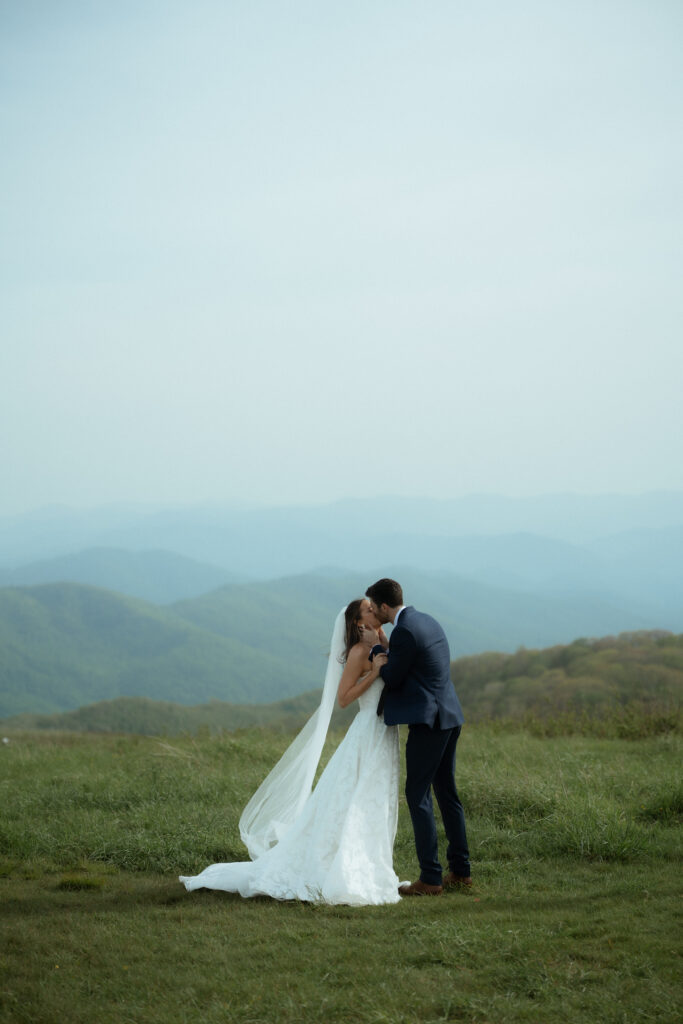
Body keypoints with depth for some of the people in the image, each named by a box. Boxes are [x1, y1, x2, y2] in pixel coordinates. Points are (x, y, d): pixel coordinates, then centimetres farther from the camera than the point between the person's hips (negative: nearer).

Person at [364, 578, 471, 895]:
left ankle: (430, 878, -7)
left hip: (428, 720, -10)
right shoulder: (427, 621, 14)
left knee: (418, 795, -5)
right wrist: (386, 656, 7)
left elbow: (392, 678, -10)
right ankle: (460, 870, 21)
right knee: (446, 792, 16)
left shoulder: (404, 631, -17)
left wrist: (376, 648, 1)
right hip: (449, 717, 10)